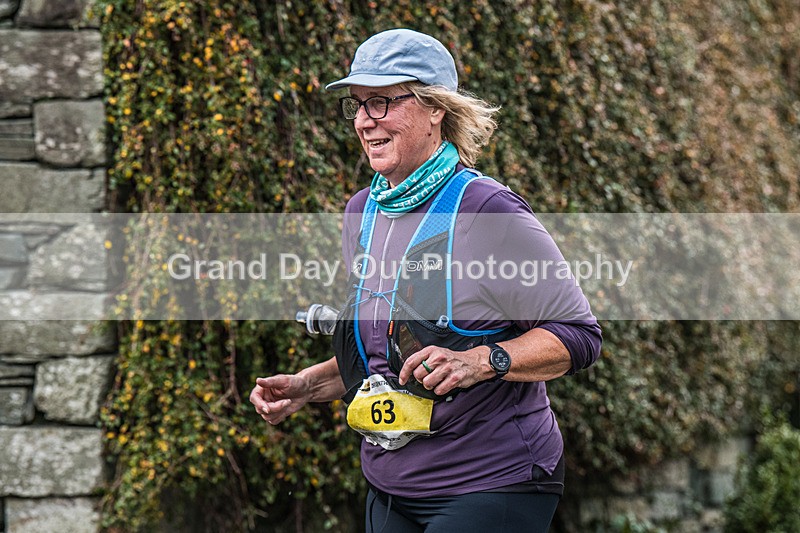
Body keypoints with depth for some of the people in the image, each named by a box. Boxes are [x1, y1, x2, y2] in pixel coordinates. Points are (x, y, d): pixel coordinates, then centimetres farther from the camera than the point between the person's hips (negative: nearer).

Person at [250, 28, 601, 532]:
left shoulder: (488, 211, -13)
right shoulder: (362, 212, 9)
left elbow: (579, 335, -13)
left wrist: (480, 361, -24)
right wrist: (307, 386, 6)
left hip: (491, 488, -7)